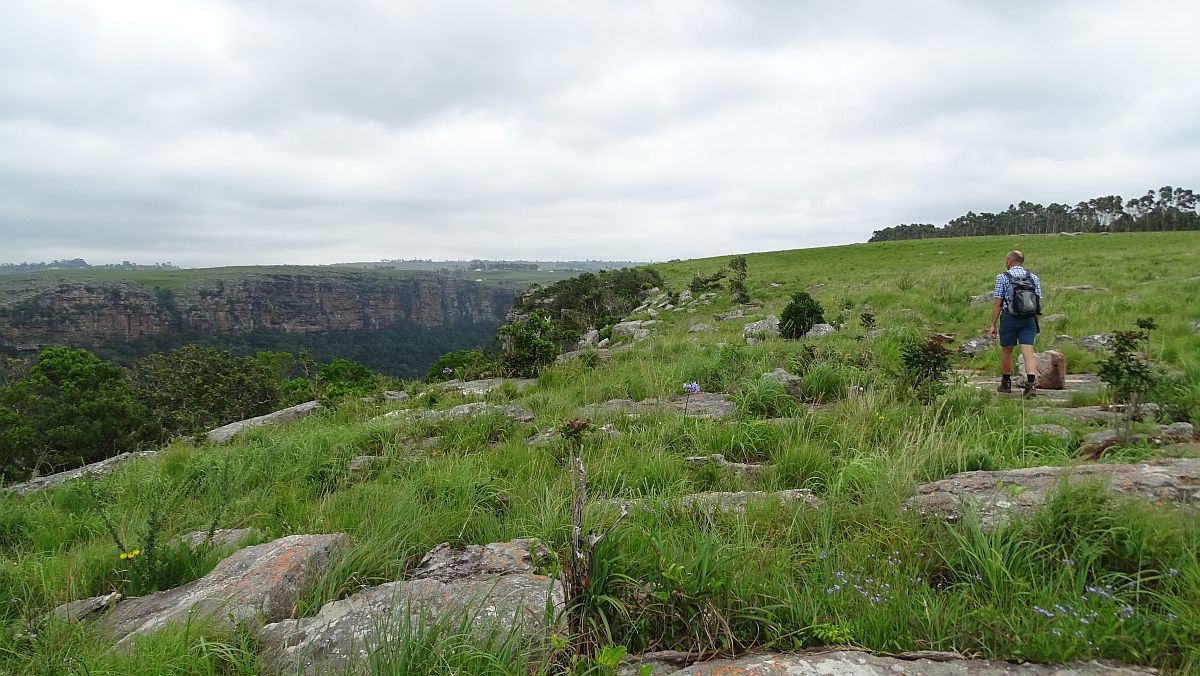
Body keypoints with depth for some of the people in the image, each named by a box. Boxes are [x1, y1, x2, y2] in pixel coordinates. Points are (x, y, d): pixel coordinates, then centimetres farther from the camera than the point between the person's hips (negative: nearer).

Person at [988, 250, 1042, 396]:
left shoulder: (1002, 277, -4)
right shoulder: (1034, 277, 8)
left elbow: (997, 302, -6)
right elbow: (1039, 302, 8)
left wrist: (993, 324, -3)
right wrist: (1035, 323, 16)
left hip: (1009, 318, -2)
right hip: (1029, 318, 3)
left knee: (1006, 350, 13)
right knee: (1028, 351, -3)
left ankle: (1006, 383, 26)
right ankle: (1031, 382, -20)